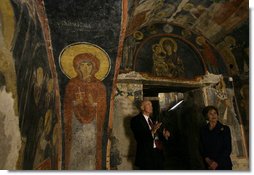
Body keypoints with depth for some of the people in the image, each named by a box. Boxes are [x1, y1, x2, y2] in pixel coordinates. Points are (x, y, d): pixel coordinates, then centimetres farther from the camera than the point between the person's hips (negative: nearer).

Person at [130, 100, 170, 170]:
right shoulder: (136, 119, -6)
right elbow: (139, 137, -17)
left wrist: (164, 135, -1)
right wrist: (151, 132, -31)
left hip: (158, 152, 6)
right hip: (146, 153, -6)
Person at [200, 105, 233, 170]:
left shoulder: (225, 129, -2)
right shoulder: (203, 130, 4)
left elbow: (228, 149, -4)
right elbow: (201, 148, 7)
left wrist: (217, 162, -12)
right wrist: (207, 159, -9)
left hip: (223, 165, -1)